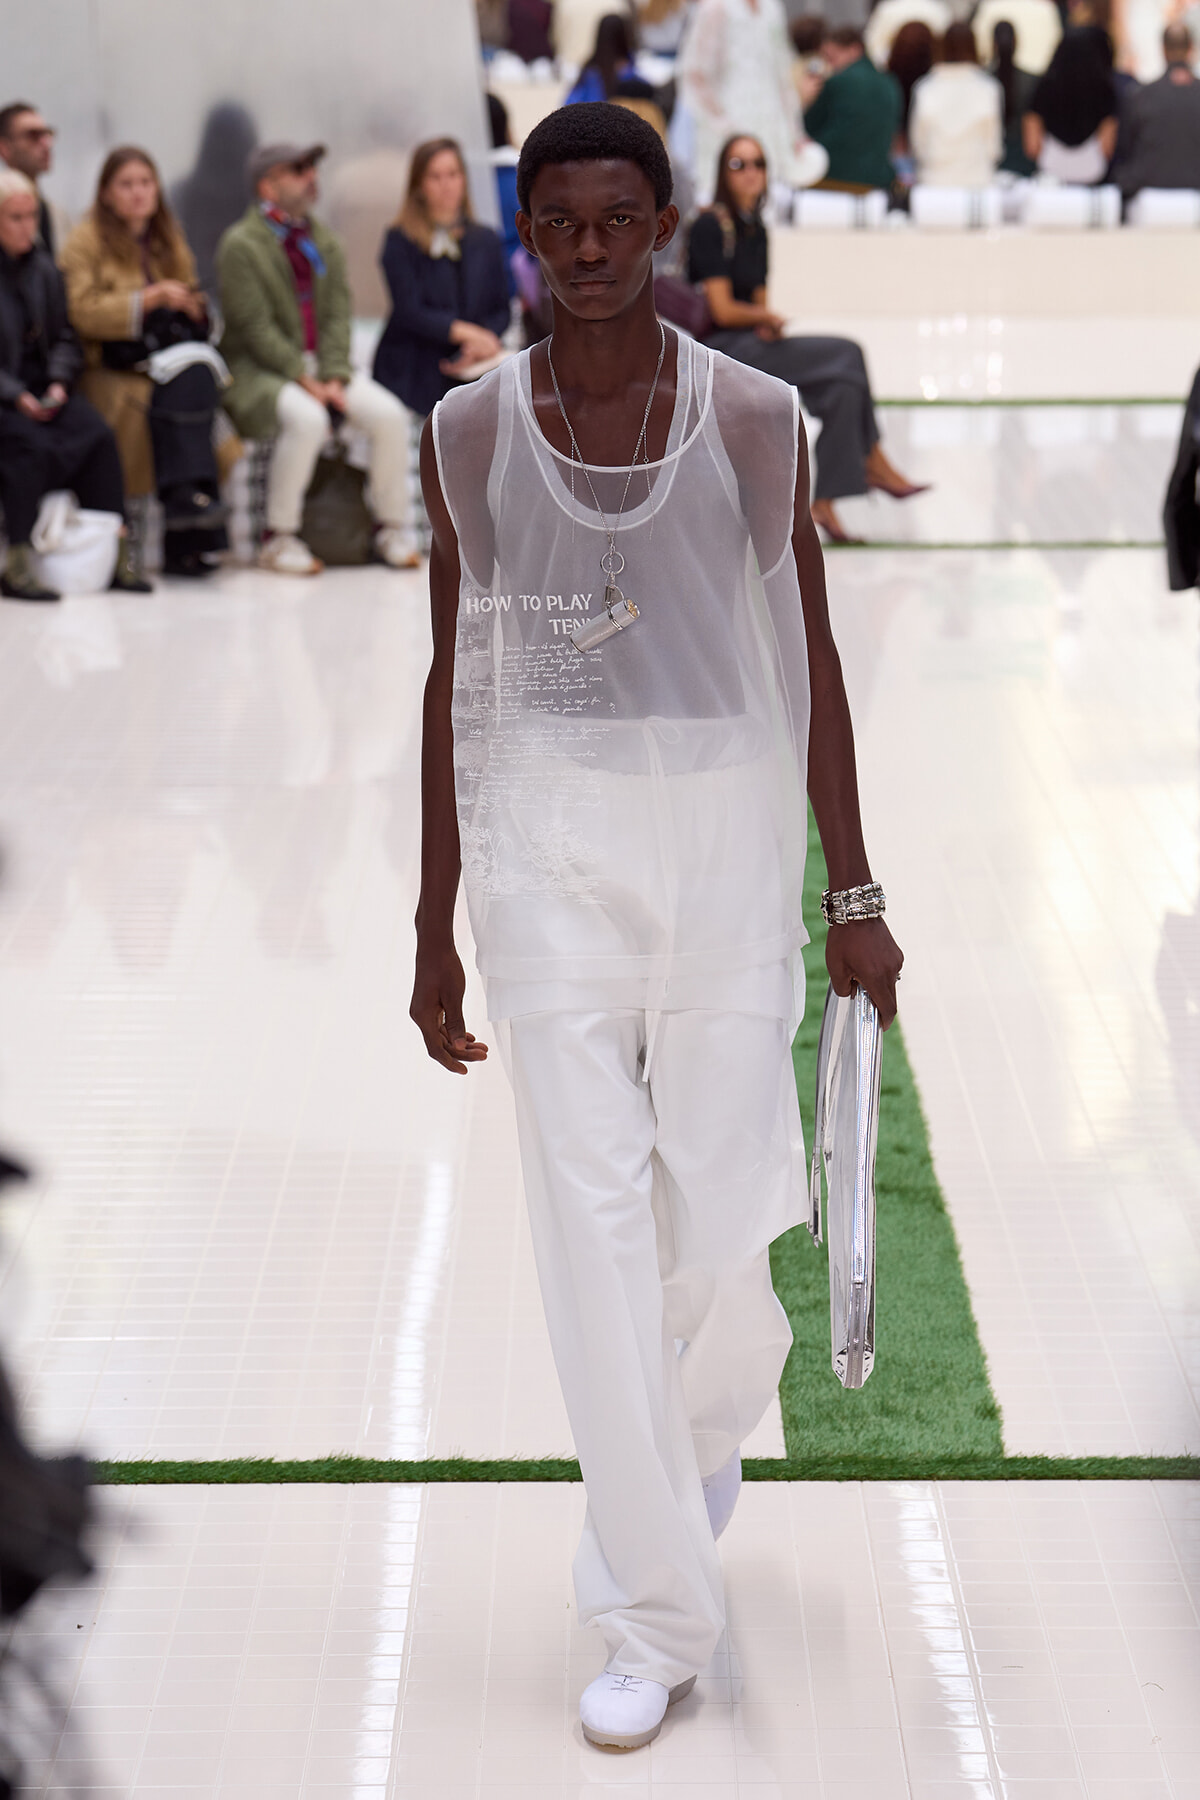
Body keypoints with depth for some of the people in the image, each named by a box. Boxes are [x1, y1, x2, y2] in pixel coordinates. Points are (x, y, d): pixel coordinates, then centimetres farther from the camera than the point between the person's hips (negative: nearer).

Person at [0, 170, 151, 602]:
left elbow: (64, 338, 16)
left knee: (97, 435, -20)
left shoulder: (42, 267, 14)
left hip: (39, 384, 5)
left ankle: (113, 553, -17)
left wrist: (58, 383, -4)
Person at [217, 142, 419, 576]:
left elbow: (338, 316, 4)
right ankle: (279, 538, -21)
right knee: (307, 419, -36)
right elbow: (257, 329, -15)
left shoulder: (323, 241, 12)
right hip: (259, 370, -6)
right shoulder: (240, 245, -9)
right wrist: (307, 383, -19)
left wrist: (334, 378, -11)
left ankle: (393, 529, 1)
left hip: (319, 365, 6)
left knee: (389, 413, -16)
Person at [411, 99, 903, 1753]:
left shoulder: (753, 421, 0)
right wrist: (435, 929, 7)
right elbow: (456, 684, 7)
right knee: (593, 1219, -4)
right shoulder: (469, 434, 3)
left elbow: (808, 662, 4)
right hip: (547, 841, 0)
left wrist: (854, 894, 4)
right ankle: (658, 1622, 5)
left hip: (724, 827, 0)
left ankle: (691, 1443, 37)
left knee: (723, 1213, 1)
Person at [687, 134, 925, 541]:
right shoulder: (712, 226, -10)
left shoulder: (756, 229, 16)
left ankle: (826, 504, -14)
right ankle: (872, 465, -5)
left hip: (754, 343, 8)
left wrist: (767, 323, -6)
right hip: (721, 351, -8)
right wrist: (766, 318, 2)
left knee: (843, 383, -13)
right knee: (846, 356, -18)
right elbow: (721, 310, -14)